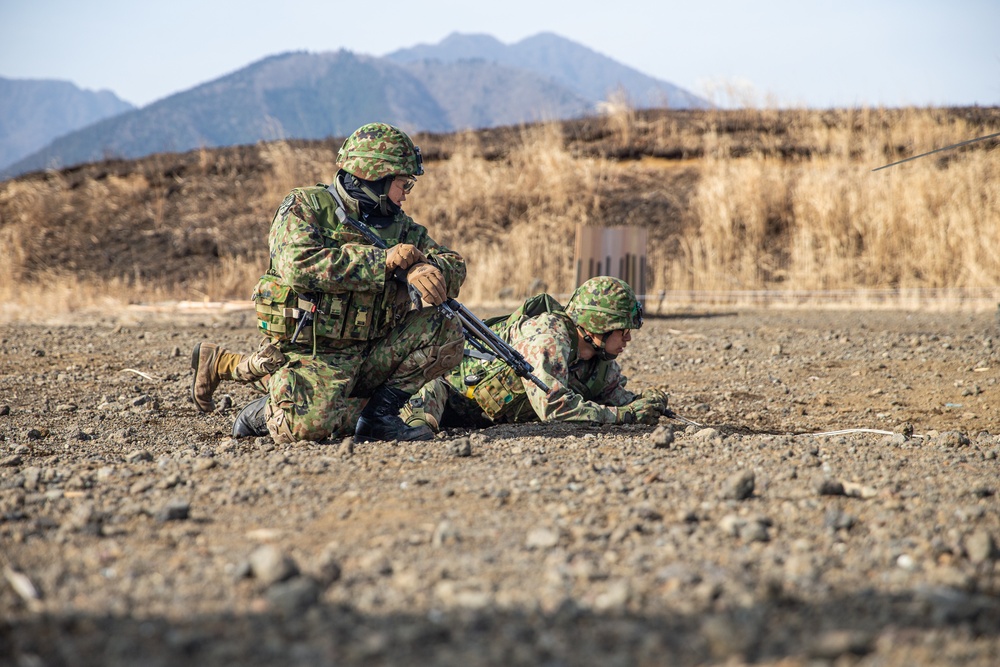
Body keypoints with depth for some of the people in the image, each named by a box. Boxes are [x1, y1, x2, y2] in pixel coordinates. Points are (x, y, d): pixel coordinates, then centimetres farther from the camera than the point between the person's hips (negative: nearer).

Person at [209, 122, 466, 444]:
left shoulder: (399, 225, 13)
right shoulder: (305, 207, -5)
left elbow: (454, 265, 9)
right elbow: (299, 265, -24)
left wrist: (421, 272, -17)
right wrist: (383, 260, -21)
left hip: (367, 354, 6)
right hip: (312, 353, -6)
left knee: (446, 332, -9)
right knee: (306, 426, -33)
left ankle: (379, 413, -9)